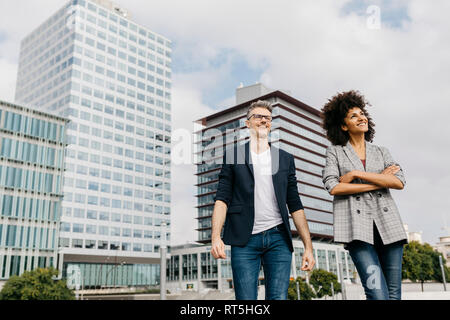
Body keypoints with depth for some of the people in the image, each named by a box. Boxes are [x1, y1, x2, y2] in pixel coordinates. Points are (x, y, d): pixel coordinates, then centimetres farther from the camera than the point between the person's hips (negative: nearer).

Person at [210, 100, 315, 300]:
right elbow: (222, 198, 2)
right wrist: (215, 237, -12)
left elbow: (295, 205, 13)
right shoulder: (233, 155, 11)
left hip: (278, 238, 2)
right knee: (245, 298, -3)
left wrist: (308, 246, 6)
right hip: (244, 240, -1)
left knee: (279, 297, -2)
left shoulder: (285, 159, 16)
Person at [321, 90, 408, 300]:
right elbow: (333, 187, -4)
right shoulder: (335, 152, 12)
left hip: (387, 223, 4)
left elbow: (399, 182, 2)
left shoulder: (381, 152, 19)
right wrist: (379, 181, -1)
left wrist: (357, 174, -6)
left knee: (394, 293, 2)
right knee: (378, 294, -16)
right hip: (357, 224, -3)